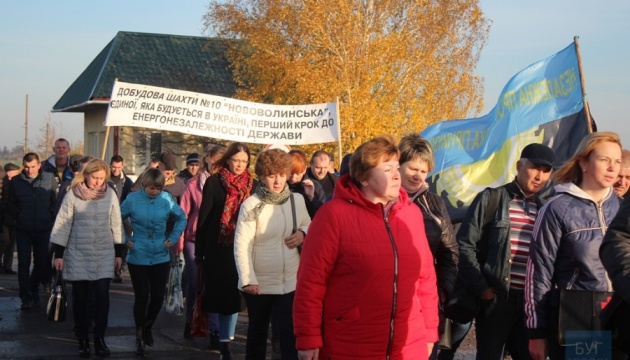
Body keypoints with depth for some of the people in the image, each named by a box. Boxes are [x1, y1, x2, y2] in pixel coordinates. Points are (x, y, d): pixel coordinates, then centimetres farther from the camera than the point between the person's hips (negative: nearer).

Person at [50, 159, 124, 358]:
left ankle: (99, 338, 8)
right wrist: (58, 254, -4)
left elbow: (116, 224, 7)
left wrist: (118, 253, 8)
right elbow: (63, 225, -3)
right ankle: (83, 339, 16)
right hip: (78, 254, -1)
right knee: (80, 297, 5)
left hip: (104, 255, 1)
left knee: (102, 296, -3)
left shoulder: (110, 195, 0)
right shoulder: (73, 195, -6)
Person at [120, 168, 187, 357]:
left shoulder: (166, 199, -3)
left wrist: (173, 238, 5)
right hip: (138, 257, -2)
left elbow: (182, 217, 11)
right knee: (141, 297, 0)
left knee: (158, 297, 4)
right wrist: (125, 240, -1)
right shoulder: (132, 199, -6)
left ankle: (148, 327, 33)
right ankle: (139, 337, 16)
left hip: (160, 257, 2)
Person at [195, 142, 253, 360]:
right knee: (218, 292, 5)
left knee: (233, 294, 3)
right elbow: (204, 217, -3)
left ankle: (225, 341, 12)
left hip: (240, 249, 2)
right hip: (217, 248, -2)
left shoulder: (251, 184, 4)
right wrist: (199, 250, -4)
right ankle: (223, 337, 19)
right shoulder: (214, 182, -3)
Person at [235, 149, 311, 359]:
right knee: (257, 332, 17)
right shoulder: (251, 205, -12)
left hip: (290, 282, 2)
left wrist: (303, 233, -10)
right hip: (259, 283, -2)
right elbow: (241, 245, -14)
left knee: (289, 333, -2)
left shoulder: (297, 200, -1)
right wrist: (247, 280, -21)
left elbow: (309, 225, 14)